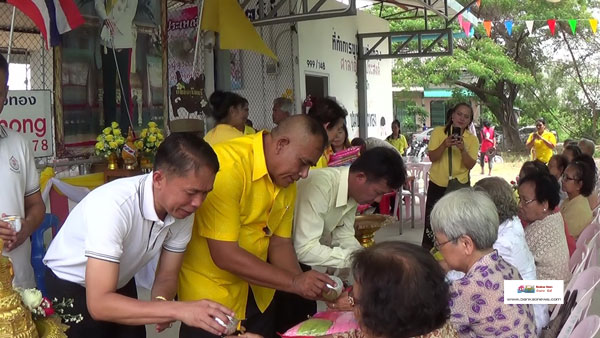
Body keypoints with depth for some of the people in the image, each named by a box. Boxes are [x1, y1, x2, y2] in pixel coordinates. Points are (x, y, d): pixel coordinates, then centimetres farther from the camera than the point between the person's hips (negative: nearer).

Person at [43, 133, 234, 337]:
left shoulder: (183, 209, -20)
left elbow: (167, 276, -8)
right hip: (70, 286, -5)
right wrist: (178, 309, -49)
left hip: (120, 283, 5)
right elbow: (99, 304, -42)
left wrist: (161, 301, -29)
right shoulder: (113, 205, -38)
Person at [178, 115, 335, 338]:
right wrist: (294, 283, -26)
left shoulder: (286, 179, -3)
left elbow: (280, 243, 2)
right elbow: (225, 255, -29)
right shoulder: (226, 166, -27)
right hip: (211, 297, -7)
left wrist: (305, 283, -15)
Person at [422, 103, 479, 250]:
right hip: (437, 184, -1)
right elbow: (432, 157, -11)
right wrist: (444, 145, -28)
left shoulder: (472, 139, -1)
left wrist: (463, 149, -27)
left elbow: (470, 165, -10)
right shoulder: (438, 132, -5)